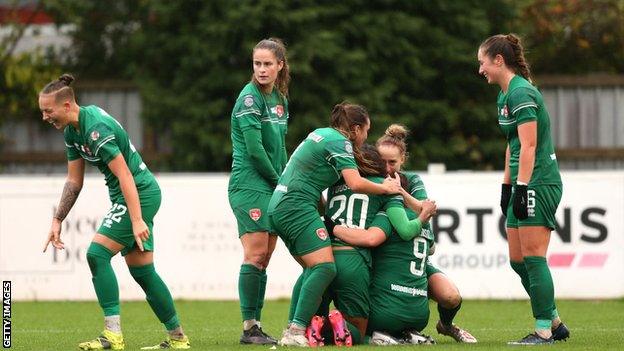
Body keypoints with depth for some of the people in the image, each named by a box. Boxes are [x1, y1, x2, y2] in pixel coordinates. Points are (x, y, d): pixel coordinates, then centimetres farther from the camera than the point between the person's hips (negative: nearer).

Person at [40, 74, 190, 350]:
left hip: (139, 194, -10)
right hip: (142, 195, 10)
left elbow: (124, 175, -26)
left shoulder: (96, 128, -23)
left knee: (97, 253, -15)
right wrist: (57, 221, 13)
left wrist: (137, 220, -28)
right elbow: (74, 181, 16)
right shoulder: (72, 130, 7)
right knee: (141, 269, 12)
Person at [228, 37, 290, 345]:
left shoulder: (280, 98, 15)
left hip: (272, 188, 8)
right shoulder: (250, 97, -10)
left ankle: (256, 325, 6)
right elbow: (254, 148, -16)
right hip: (249, 184, -8)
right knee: (256, 253, -13)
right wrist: (277, 179, -7)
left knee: (264, 258, 5)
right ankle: (249, 328, -13)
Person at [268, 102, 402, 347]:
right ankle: (296, 332, -27)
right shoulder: (339, 142, -9)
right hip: (296, 207, -10)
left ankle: (293, 330, 10)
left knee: (311, 269, 16)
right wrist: (385, 188, -4)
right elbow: (356, 183, -20)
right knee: (324, 267, -17)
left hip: (279, 205, 10)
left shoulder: (321, 134, 20)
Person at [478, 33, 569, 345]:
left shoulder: (521, 93, -15)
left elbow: (528, 146, -20)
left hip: (539, 183, -10)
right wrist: (507, 187, 21)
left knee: (533, 258, -8)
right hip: (524, 186, 10)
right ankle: (555, 323, 17)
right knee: (517, 261, 10)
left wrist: (521, 186, -22)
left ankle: (544, 331, -5)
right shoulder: (505, 95, 16)